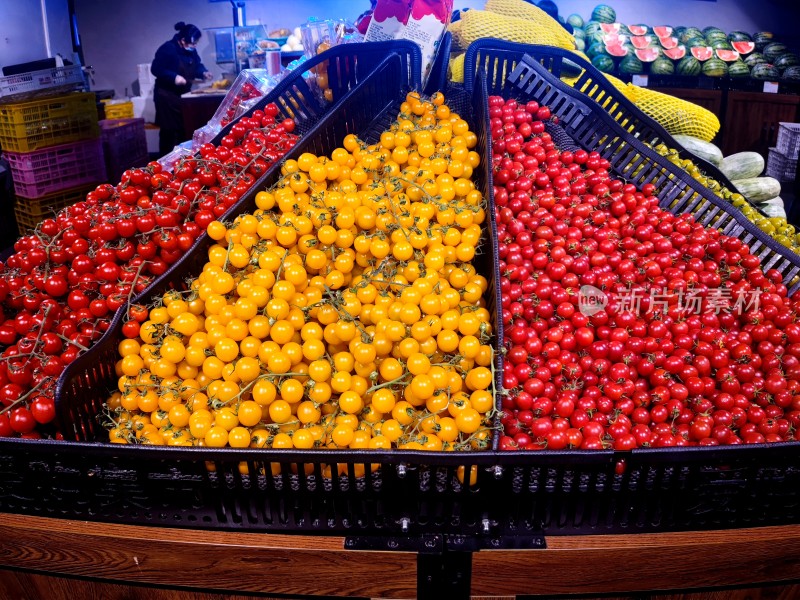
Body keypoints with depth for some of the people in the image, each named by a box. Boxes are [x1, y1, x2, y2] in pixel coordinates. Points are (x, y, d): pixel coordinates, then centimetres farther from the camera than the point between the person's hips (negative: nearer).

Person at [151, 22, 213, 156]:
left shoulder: (191, 50, 6)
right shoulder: (168, 49, -17)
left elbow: (196, 65, 18)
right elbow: (155, 69, -19)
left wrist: (203, 72, -5)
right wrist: (174, 77, -29)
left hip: (183, 95, 8)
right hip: (167, 96, -8)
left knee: (185, 130, 12)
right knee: (169, 131, -5)